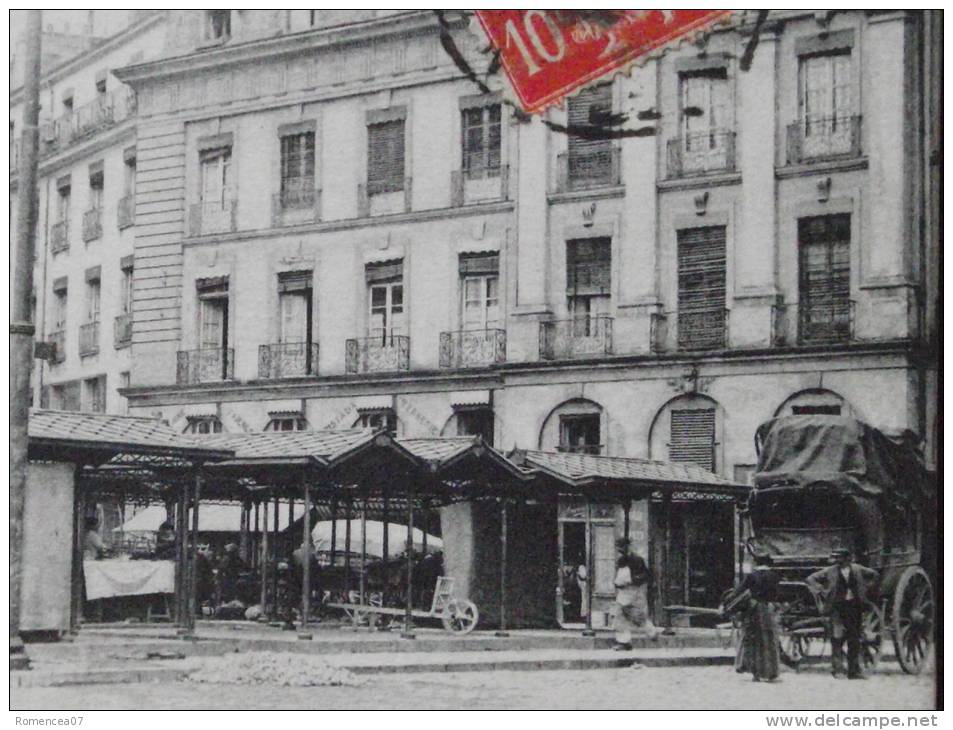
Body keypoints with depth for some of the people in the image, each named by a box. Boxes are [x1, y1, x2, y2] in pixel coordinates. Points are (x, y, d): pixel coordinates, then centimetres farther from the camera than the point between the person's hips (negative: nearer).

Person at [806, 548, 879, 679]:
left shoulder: (857, 570, 4)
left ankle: (854, 671, 13)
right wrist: (821, 593, -6)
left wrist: (867, 590, 10)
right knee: (837, 638, -10)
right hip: (837, 608, -3)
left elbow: (874, 575, 20)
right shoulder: (830, 572, -4)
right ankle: (837, 668, -3)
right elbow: (811, 579, 0)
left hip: (855, 606, 3)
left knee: (854, 640, 7)